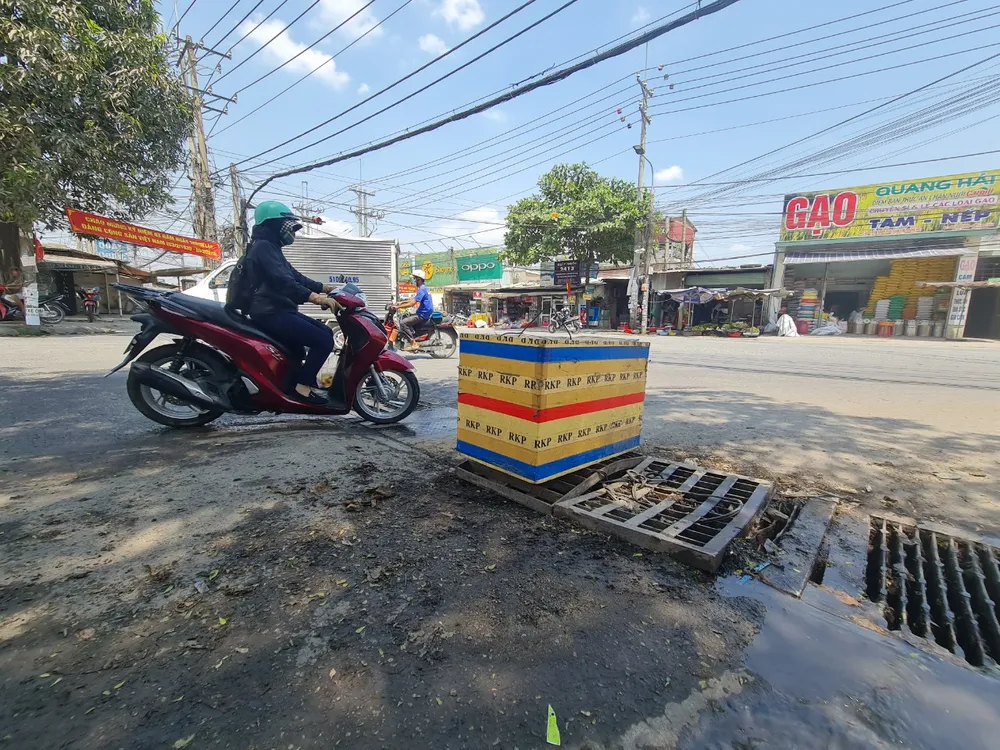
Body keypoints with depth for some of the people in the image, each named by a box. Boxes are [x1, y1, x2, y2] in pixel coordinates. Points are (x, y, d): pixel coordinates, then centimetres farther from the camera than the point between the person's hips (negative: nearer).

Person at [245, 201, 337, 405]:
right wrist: (317, 298, -34)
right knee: (323, 341, -19)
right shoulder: (263, 247, -11)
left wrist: (327, 287, 14)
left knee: (325, 332, 9)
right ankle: (302, 384, -10)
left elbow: (295, 277, 22)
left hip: (279, 311, 11)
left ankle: (297, 379, 10)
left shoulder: (271, 248, 22)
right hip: (271, 314, -11)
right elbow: (283, 282, -25)